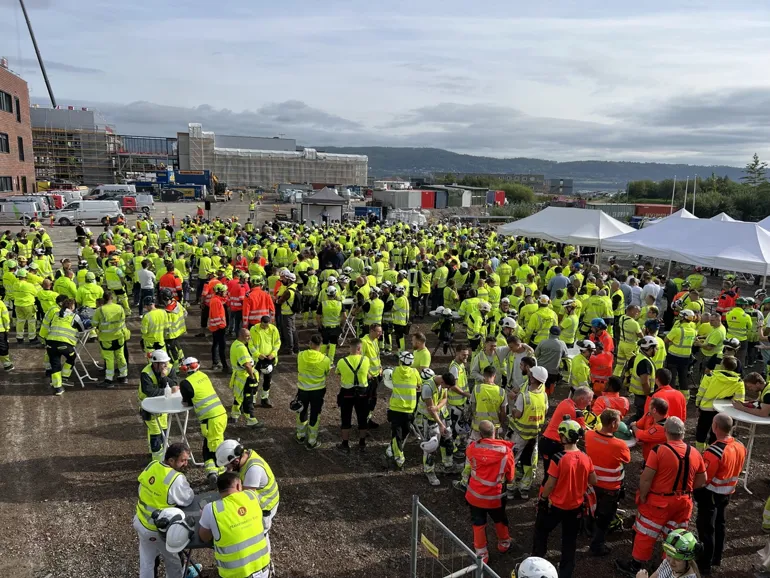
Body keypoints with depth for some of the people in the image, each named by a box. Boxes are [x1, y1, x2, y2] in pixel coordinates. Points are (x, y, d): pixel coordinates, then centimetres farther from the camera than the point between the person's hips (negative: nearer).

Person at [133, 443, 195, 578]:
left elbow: (141, 485, 6)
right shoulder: (176, 479, -30)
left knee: (146, 560, 22)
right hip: (158, 529, -7)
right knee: (173, 560, 18)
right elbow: (189, 499, -17)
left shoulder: (151, 465, -10)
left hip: (141, 521, 7)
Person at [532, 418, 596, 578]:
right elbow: (593, 481, 1)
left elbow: (550, 484, -19)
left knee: (541, 531, 21)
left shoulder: (558, 458, -26)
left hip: (555, 505, -4)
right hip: (576, 506, 4)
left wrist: (542, 499, -3)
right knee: (570, 540, 19)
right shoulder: (586, 458, -11)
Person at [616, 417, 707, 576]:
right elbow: (702, 481, 6)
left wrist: (642, 497, -6)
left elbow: (646, 479, -20)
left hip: (659, 501, -5)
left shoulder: (659, 450, -21)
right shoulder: (695, 453, -4)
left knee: (645, 534, 10)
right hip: (683, 502, 5)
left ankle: (636, 565, 22)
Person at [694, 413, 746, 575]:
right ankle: (716, 558, 39)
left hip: (711, 494, -7)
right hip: (728, 492, 8)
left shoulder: (714, 451, -32)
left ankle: (705, 564, 18)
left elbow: (703, 479, -24)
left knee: (706, 528, 7)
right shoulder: (740, 446, -7)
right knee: (719, 524, 23)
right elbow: (735, 470, 8)